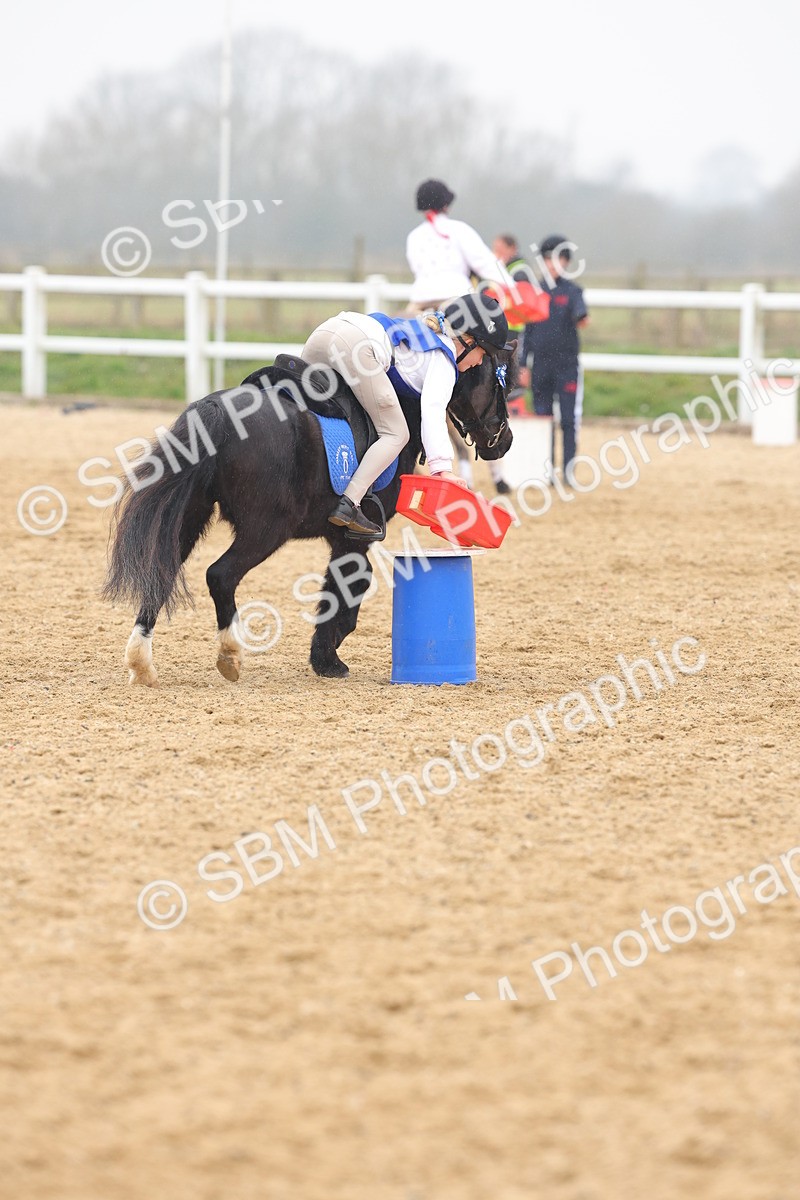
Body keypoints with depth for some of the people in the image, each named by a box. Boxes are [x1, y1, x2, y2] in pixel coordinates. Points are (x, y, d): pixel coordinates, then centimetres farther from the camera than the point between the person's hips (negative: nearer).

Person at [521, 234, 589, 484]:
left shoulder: (572, 291, 0)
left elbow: (579, 311, -22)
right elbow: (528, 330, 11)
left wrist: (581, 318, -47)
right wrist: (525, 366, 8)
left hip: (567, 364, -3)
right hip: (540, 365, 3)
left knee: (569, 420, -5)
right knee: (542, 417, 6)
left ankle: (569, 472, -3)